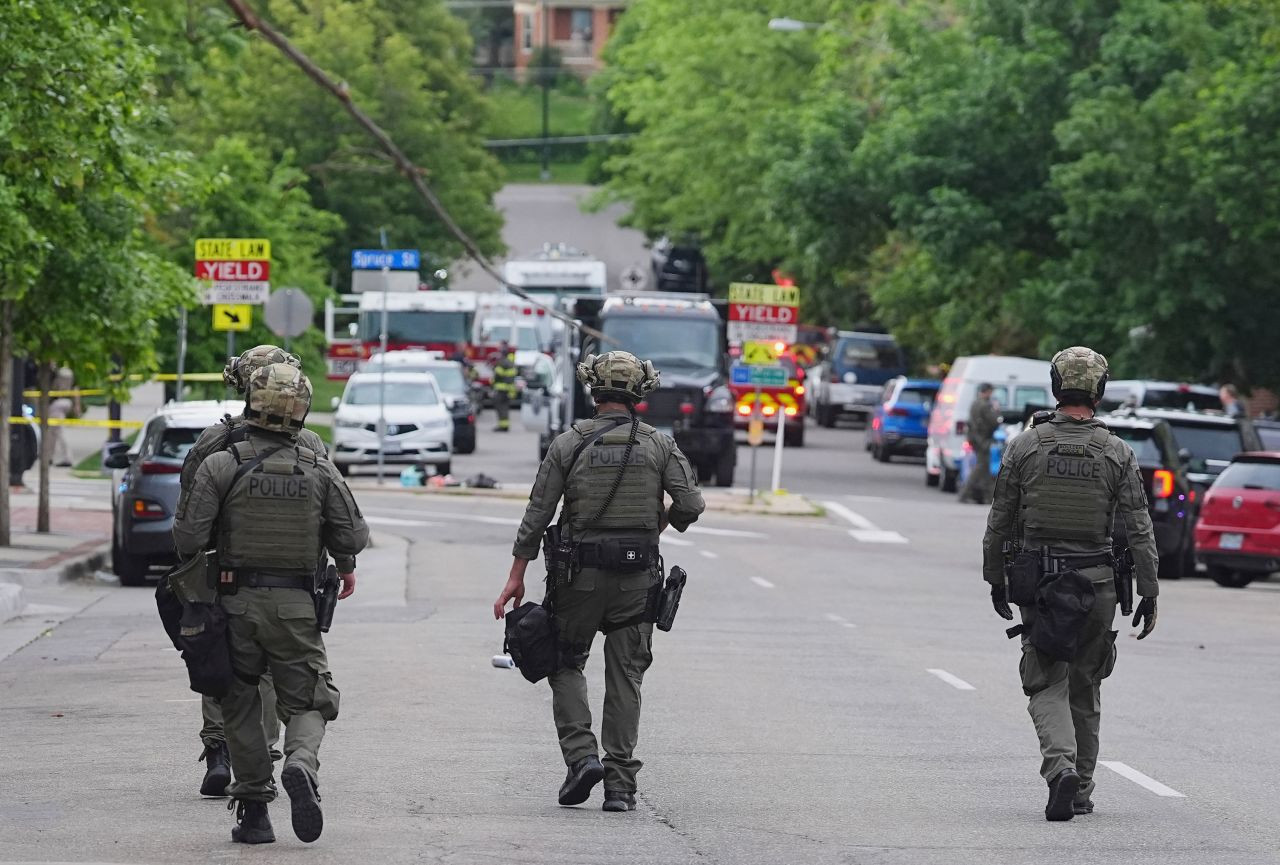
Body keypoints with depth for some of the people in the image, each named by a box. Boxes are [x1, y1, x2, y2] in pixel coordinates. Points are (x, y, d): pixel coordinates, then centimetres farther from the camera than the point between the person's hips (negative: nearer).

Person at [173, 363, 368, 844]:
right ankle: (301, 764, -24)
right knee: (305, 702, 8)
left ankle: (254, 811, 7)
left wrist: (190, 558, 13)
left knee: (241, 705, 11)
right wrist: (345, 566, 23)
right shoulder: (319, 470, 0)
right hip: (296, 606, 1)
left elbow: (190, 537, -11)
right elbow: (353, 535, 1)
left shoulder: (220, 466, -7)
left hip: (237, 602, -1)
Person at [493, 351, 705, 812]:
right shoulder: (659, 445, -1)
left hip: (581, 571, -1)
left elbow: (537, 514, -3)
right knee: (625, 677, 7)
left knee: (566, 664, 14)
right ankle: (620, 783, 3)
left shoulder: (569, 443, -3)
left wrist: (516, 578, 2)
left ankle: (581, 754, -5)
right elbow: (691, 503, -7)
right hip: (638, 575, 1)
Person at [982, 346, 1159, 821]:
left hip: (1038, 585, -1)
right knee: (1085, 689, 14)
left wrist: (996, 579, 14)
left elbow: (1000, 521, 3)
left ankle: (1061, 766, -25)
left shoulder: (1025, 447, -3)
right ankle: (1081, 790, 19)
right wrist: (1149, 594, 2)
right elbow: (1139, 530, -4)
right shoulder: (1118, 455, -3)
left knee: (1048, 686, 0)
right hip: (1096, 585, 1)